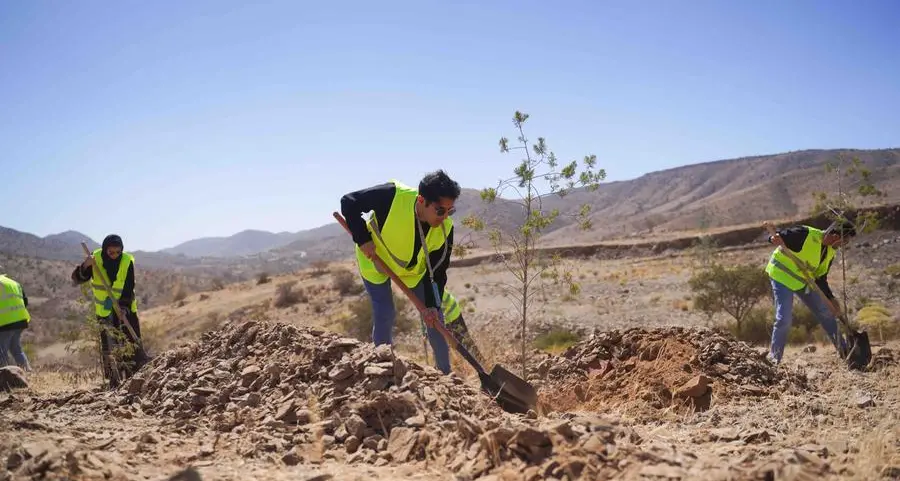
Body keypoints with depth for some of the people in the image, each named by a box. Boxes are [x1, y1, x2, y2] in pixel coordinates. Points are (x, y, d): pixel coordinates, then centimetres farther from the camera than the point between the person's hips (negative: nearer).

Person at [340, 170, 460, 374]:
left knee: (434, 318, 1)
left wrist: (432, 304, -27)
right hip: (375, 258, -3)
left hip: (415, 267, 3)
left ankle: (445, 374, 16)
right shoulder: (392, 196, -39)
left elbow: (437, 271, -16)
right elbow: (349, 202, -25)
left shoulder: (445, 229, -27)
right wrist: (363, 239, -31)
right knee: (384, 315, -9)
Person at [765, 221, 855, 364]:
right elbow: (778, 236, -24)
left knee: (826, 313, 11)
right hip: (782, 275, -8)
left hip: (804, 280, 8)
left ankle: (845, 351, 26)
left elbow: (821, 278, 5)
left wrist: (831, 298, -6)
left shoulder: (830, 252, 0)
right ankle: (774, 357, 3)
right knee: (784, 319, -14)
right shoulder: (806, 234, -26)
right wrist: (775, 238, -49)